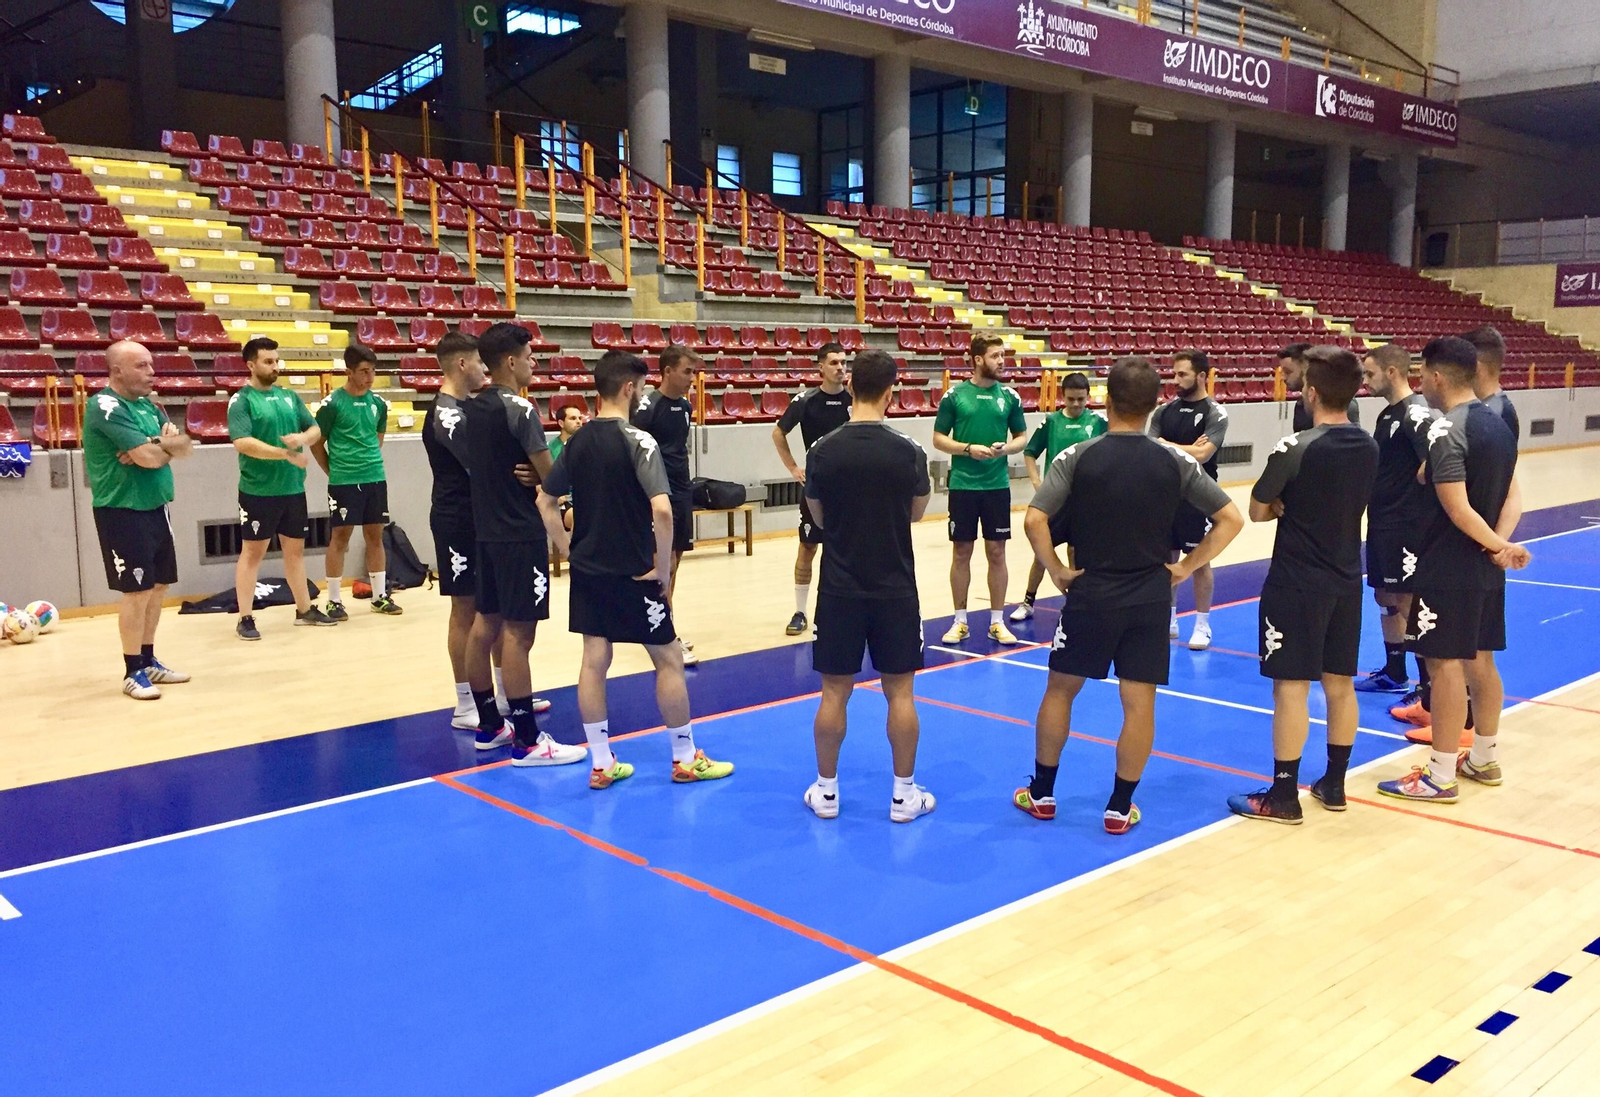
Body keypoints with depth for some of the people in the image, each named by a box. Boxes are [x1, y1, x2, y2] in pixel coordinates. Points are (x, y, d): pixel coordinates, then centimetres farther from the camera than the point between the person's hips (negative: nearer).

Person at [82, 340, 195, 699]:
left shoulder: (147, 405, 12)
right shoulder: (105, 406, -15)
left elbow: (185, 446, 4)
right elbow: (150, 457, -24)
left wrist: (154, 446, -15)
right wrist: (167, 444, -2)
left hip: (155, 508, 8)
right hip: (123, 512, -8)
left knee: (157, 588, 13)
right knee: (137, 592, -4)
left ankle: (148, 661, 25)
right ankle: (133, 672, 6)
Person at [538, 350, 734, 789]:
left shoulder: (578, 441, 5)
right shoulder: (637, 440, -17)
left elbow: (545, 501, 11)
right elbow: (661, 509, -28)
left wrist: (570, 552, 11)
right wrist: (663, 568, -16)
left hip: (588, 571, 7)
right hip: (633, 573, -7)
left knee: (594, 660, 10)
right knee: (669, 659, 6)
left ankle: (601, 763, 16)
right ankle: (686, 759, 17)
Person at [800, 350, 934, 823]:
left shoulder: (822, 451, -7)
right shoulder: (909, 452, -9)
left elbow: (819, 517, 7)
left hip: (840, 589, 1)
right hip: (894, 589, -1)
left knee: (835, 692, 9)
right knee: (899, 692, 9)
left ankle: (826, 791, 19)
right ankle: (904, 794, 17)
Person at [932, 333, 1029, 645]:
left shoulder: (1009, 396, 4)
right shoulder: (954, 395, -2)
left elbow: (1022, 437, 10)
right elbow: (938, 439, 0)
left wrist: (1005, 448, -11)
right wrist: (968, 449, -15)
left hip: (997, 485, 2)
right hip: (962, 485, -1)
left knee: (997, 552, 5)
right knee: (961, 553, 5)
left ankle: (997, 621, 16)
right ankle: (960, 621, 17)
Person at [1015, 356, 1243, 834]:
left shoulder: (1077, 457, -8)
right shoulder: (1175, 462, -3)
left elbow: (1034, 520, -17)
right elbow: (1230, 519, -1)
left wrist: (1057, 570, -5)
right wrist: (1185, 567, 3)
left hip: (1090, 596, -1)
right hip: (1151, 599, 1)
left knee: (1060, 689, 15)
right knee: (1139, 703, 8)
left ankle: (1041, 793, 25)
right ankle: (1120, 808, 16)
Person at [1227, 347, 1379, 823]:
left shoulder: (1295, 448, -17)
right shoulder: (1368, 446, 5)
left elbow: (1257, 511, -9)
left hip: (1297, 583, -7)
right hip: (1346, 581, 7)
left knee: (1291, 686, -2)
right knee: (1340, 684, 14)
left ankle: (1283, 796, 4)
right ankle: (1333, 784, 25)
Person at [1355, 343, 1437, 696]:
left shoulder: (1417, 413, -16)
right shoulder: (1387, 414, 13)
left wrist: (1410, 489, -16)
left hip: (1407, 527, -10)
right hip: (1382, 522, 10)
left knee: (1409, 603, -5)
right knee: (1385, 597, 16)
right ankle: (1394, 674, 28)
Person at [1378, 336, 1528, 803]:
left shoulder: (1446, 430, -18)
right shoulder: (1497, 422, 10)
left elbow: (1457, 509, -21)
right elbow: (1512, 497, 7)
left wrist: (1498, 547, -11)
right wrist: (1500, 545, -6)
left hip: (1449, 567, -9)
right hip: (1485, 567, 9)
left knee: (1445, 663, -4)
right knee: (1479, 660, 17)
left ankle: (1440, 777, 2)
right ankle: (1484, 758, 28)